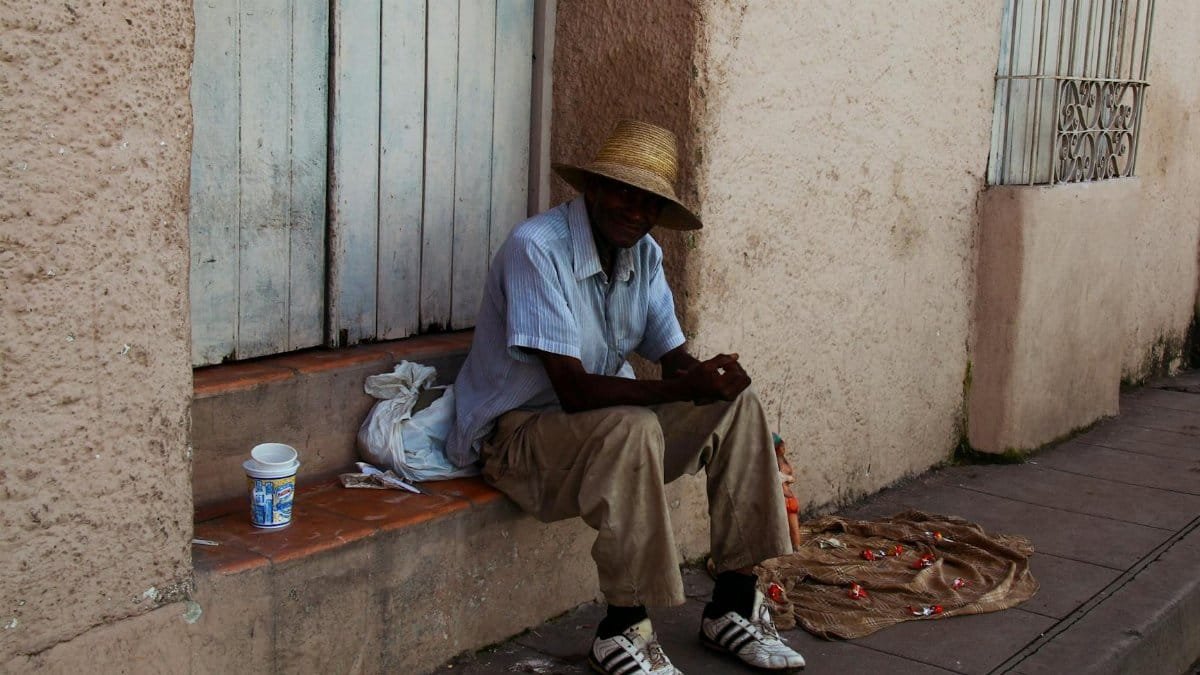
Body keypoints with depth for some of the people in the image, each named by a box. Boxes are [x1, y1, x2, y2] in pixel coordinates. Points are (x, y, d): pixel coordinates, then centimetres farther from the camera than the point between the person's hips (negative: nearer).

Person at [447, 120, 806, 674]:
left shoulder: (643, 254, 3)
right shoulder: (538, 248, -23)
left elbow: (674, 357, 3)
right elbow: (573, 389, -29)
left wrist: (709, 375, -22)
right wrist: (684, 389, -34)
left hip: (604, 425, 8)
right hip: (515, 433, -8)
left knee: (737, 406, -5)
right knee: (632, 429, -36)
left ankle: (732, 606, -1)